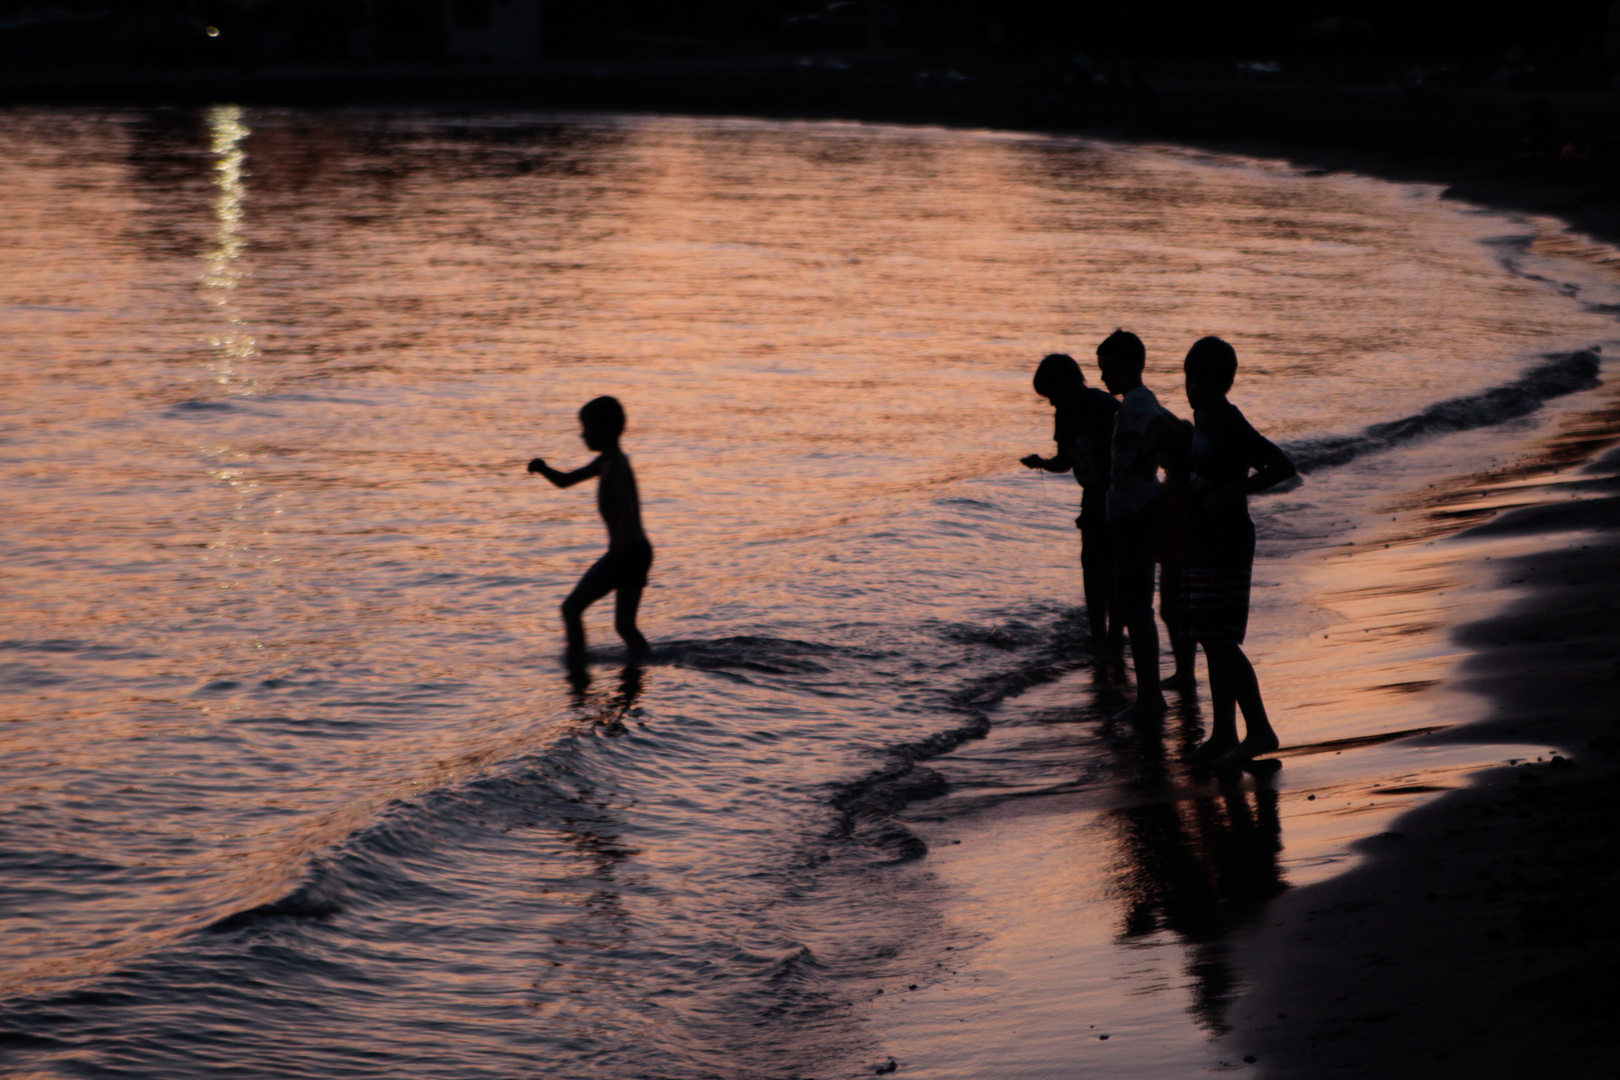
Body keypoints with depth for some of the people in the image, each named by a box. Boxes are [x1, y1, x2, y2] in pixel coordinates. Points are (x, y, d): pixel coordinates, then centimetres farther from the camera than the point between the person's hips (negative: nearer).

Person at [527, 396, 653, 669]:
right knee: (625, 625, 14)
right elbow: (565, 481, 23)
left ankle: (576, 668, -7)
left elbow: (628, 515, -24)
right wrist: (543, 468, 3)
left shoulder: (615, 466, -14)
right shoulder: (606, 462, 16)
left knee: (571, 608, -4)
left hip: (626, 552, -10)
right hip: (640, 552, 10)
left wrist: (616, 558, -27)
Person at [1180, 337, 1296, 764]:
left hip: (1227, 542, -10)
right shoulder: (1201, 421, 12)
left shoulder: (1232, 426, -16)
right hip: (1203, 542, 10)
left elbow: (1283, 466, -22)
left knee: (1221, 639, -11)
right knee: (1211, 641, 10)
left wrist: (1232, 492, -24)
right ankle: (1224, 733, 14)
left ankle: (1259, 729, -6)